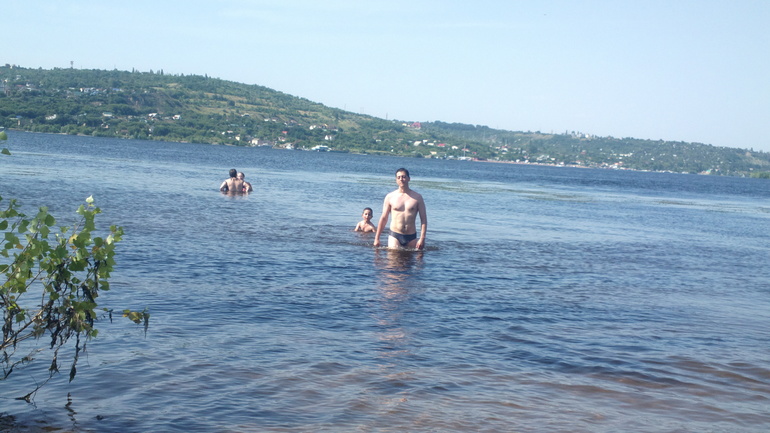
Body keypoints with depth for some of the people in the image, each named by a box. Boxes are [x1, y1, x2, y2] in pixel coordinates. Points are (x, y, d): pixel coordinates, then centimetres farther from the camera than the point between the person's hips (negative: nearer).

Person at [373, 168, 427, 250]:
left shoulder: (417, 197, 4)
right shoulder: (390, 197, 4)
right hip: (395, 236, -1)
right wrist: (377, 238, 6)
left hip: (411, 237, 1)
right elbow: (384, 218, 8)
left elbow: (423, 219, 3)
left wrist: (422, 238, -8)